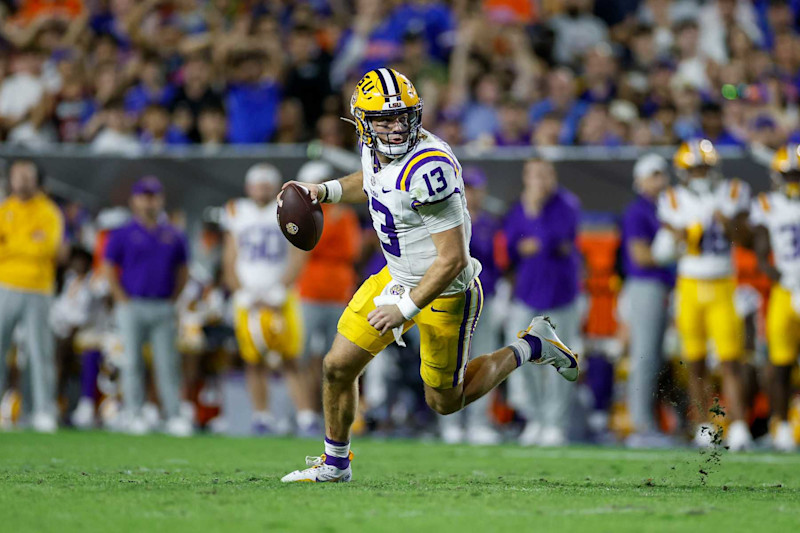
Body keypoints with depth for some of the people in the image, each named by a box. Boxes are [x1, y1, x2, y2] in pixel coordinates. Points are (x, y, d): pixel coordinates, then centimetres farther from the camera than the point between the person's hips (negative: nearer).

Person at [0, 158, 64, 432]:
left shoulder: (49, 212, 4)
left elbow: (48, 248, -11)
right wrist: (27, 246, -9)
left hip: (38, 291, -2)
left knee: (40, 351, -4)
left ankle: (45, 413, -1)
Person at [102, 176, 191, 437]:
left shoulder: (174, 236, 10)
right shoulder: (123, 234, 1)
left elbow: (182, 271, 17)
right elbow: (109, 268, 1)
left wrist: (172, 300, 7)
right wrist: (123, 300, -6)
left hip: (163, 306, 2)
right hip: (133, 306, -2)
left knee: (168, 363, 0)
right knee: (133, 362, 0)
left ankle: (174, 416, 2)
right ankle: (133, 415, 3)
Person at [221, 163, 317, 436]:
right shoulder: (237, 214, 9)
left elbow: (298, 259, -1)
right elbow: (230, 265, 10)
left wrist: (278, 292, -11)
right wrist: (246, 296, -3)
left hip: (282, 298, -2)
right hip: (248, 298, 2)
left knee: (291, 361, -7)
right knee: (254, 361, 0)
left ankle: (306, 417, -9)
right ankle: (262, 417, 8)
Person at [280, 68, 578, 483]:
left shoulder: (429, 168, -33)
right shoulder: (375, 148, -7)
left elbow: (452, 259, -30)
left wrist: (405, 309, -27)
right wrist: (325, 191, 5)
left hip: (444, 292, -7)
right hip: (397, 277, 7)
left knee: (445, 402, 11)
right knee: (337, 367, 5)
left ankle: (530, 347, 28)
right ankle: (334, 464, 27)